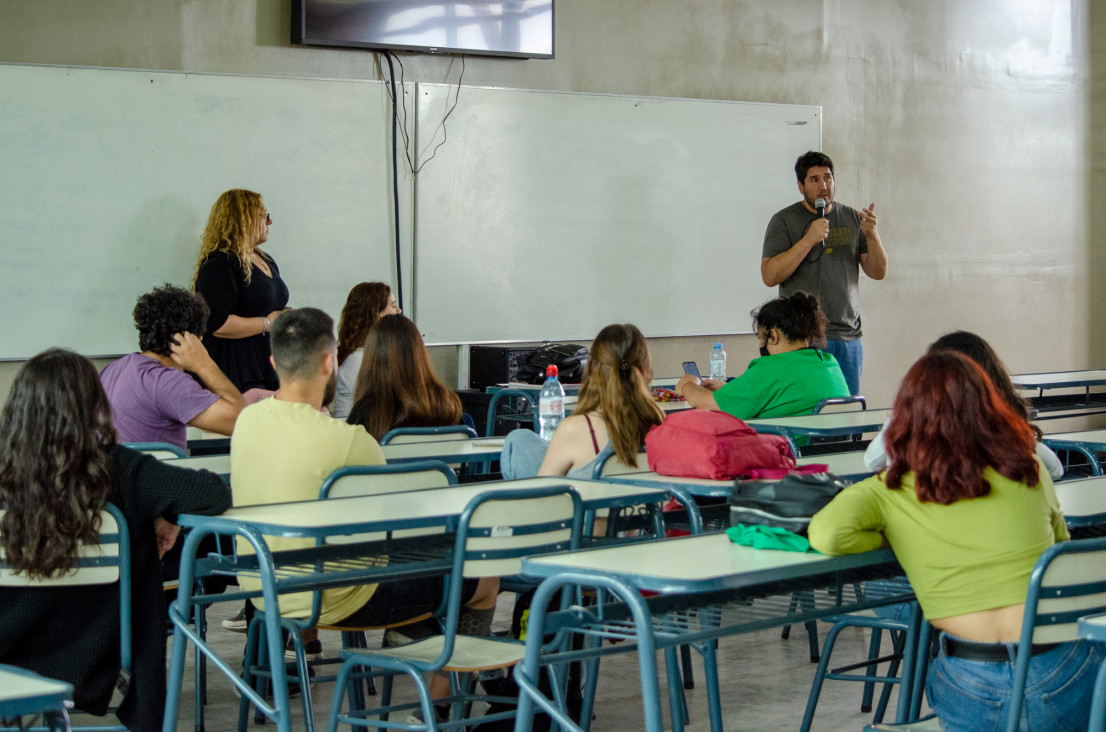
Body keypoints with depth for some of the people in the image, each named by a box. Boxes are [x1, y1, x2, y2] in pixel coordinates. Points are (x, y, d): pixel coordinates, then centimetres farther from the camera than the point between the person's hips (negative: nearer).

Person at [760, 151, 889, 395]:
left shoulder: (852, 219, 11)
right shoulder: (784, 221, 1)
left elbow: (878, 272, 9)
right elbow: (769, 276, -9)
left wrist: (872, 235, -10)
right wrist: (809, 239, -17)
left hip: (849, 336, 4)